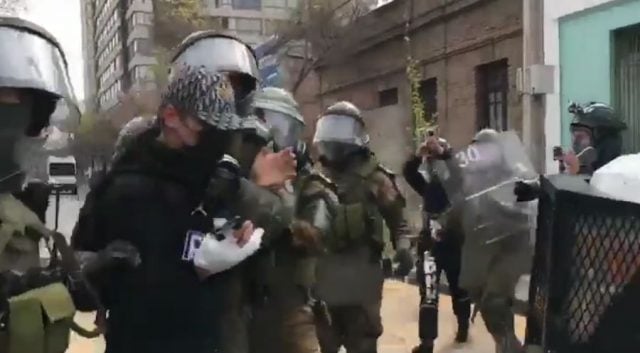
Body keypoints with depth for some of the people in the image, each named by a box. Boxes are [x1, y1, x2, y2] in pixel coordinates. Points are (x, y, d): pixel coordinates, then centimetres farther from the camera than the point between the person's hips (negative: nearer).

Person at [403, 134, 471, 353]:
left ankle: (463, 327, 24)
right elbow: (408, 172, -10)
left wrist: (443, 152, -28)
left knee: (459, 288, 12)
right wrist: (418, 155, -24)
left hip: (454, 243, -1)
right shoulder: (427, 185, 6)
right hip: (431, 244, 1)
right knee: (428, 293, 1)